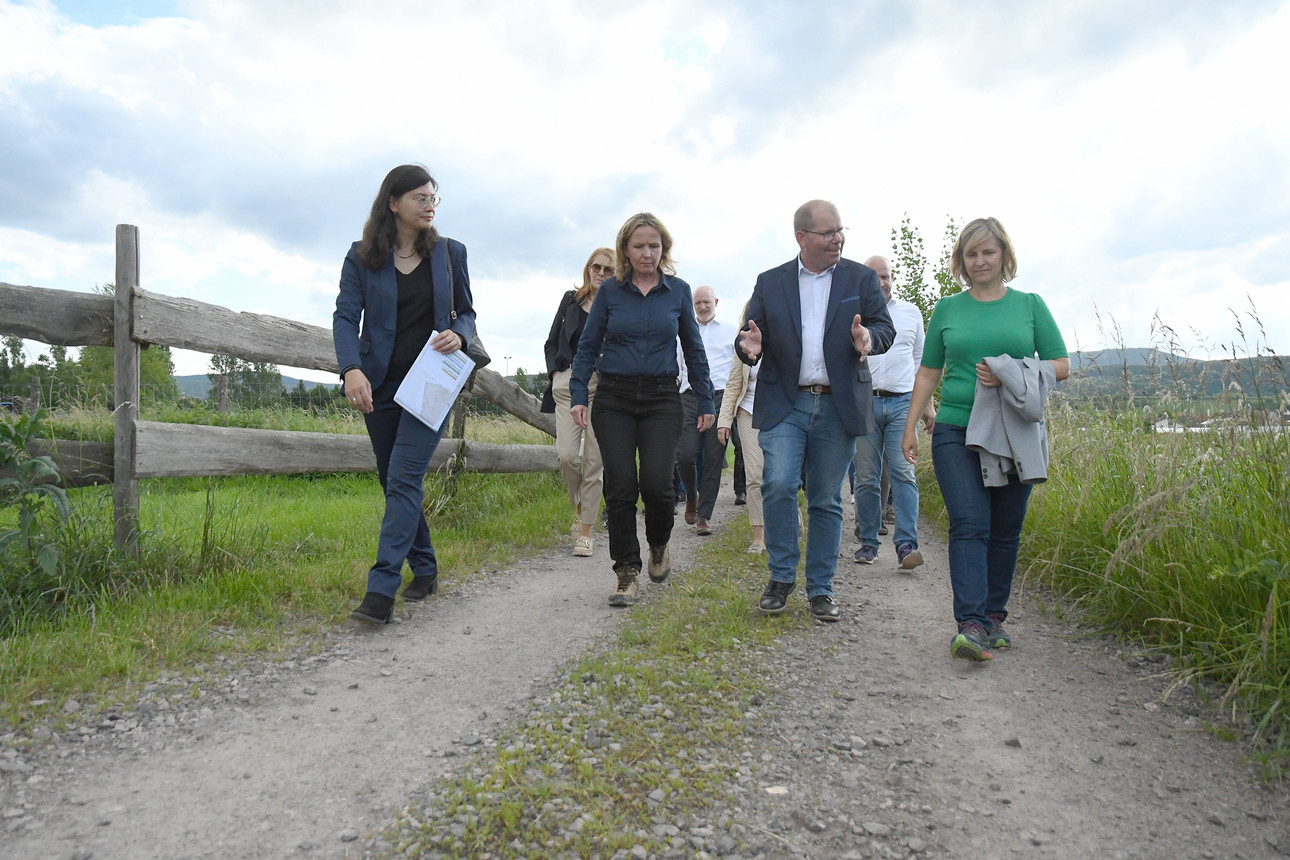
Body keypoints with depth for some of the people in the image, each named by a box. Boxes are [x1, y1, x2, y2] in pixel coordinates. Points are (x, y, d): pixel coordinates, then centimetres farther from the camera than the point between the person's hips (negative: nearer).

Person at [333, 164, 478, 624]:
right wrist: (351, 369, -26)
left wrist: (459, 334, -13)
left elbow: (466, 311, 11)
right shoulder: (362, 256, 2)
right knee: (394, 482, 10)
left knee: (403, 479, -14)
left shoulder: (450, 252, 4)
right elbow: (345, 316, -7)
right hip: (379, 384, 2)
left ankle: (381, 590, -14)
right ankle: (424, 570, 28)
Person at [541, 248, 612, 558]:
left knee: (594, 461, -3)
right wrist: (556, 374, 5)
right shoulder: (571, 300, 15)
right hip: (568, 383, 2)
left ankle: (585, 531, 8)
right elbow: (552, 342, 18)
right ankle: (579, 507, 20)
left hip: (603, 388, -2)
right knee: (566, 454, -9)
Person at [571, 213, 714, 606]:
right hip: (614, 400, 1)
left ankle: (659, 544, 21)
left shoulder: (678, 291, 6)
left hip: (662, 400, 0)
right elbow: (588, 346, 7)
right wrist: (578, 395, -3)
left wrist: (705, 401, 9)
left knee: (656, 483, -11)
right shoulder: (610, 290, 5)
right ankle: (627, 574, 9)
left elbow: (693, 349, 11)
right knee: (620, 487, -3)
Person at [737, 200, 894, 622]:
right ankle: (781, 576, 3)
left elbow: (885, 328, 5)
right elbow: (751, 332, 7)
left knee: (827, 501, 6)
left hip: (838, 406, 1)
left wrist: (869, 337, -19)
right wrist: (750, 345, -17)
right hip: (785, 403, 0)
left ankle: (820, 588, 20)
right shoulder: (770, 282, 10)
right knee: (778, 485, -17)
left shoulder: (862, 278, 10)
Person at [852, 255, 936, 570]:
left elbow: (921, 360, 19)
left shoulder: (911, 312, 15)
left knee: (904, 473, -10)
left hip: (902, 402, 1)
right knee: (866, 478, 1)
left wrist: (927, 404, 14)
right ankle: (868, 541, 12)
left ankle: (906, 544, -10)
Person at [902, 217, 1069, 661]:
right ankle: (971, 625, -16)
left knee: (1005, 531, 6)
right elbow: (928, 373, 12)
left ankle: (994, 616, 20)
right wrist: (910, 427, 5)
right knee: (969, 524, -12)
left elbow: (1061, 365, 6)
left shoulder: (1030, 305, 9)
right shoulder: (947, 309, 10)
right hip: (956, 432, -1)